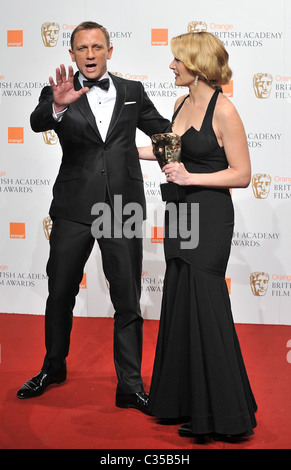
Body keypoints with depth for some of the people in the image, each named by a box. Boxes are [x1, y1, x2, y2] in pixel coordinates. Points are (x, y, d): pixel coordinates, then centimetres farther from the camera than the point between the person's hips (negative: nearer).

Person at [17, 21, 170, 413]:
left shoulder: (132, 92, 8)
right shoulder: (59, 95, 2)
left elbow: (164, 131, 20)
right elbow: (37, 123, -19)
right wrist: (57, 105, -40)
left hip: (122, 208, 1)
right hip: (74, 208, 0)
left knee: (128, 301, 3)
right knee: (60, 293, 12)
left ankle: (130, 386, 12)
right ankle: (54, 367, 34)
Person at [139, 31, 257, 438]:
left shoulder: (223, 110, -14)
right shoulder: (183, 102, 10)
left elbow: (241, 174, -14)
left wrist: (190, 177, -19)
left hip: (210, 217, -9)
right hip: (181, 211, 9)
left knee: (203, 306, -5)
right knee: (179, 304, 12)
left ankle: (219, 414, 6)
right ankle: (184, 402, 25)